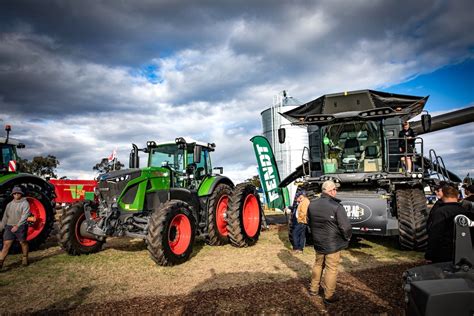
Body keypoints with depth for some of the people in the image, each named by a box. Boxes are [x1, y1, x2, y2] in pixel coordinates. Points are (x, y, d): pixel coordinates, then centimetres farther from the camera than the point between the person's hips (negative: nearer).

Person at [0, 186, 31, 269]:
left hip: (21, 227, -4)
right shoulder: (9, 204, 13)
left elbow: (25, 216, -16)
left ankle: (25, 258, 25)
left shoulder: (25, 203, -6)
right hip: (9, 227, 4)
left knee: (23, 242, 8)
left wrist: (17, 225, -23)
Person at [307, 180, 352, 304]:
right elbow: (345, 227, -19)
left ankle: (314, 289, 35)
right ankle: (329, 296, 20)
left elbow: (309, 222, 10)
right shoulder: (336, 207, -22)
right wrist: (347, 237, 1)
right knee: (331, 269, 8)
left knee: (318, 265, 23)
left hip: (318, 242, 6)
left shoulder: (312, 204, -2)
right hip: (333, 244, -6)